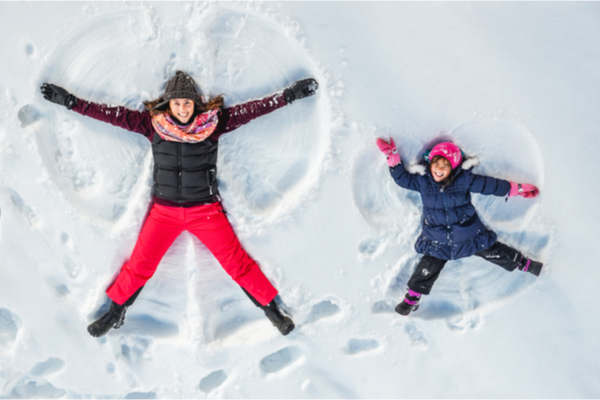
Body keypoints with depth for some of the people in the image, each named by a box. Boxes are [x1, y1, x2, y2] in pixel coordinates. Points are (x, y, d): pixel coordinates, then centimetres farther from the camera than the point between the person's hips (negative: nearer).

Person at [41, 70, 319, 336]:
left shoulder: (214, 122, -7)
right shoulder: (153, 124, -4)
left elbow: (252, 110, -6)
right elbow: (113, 114, -1)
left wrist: (291, 95, -8)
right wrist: (70, 102, -1)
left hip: (206, 211, -1)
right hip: (164, 211, 1)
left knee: (237, 263, 2)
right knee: (139, 266, 7)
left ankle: (271, 309, 18)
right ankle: (115, 313, 30)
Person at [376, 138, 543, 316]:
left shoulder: (464, 179, -11)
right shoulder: (422, 181, -6)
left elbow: (489, 184, -4)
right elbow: (402, 178, 2)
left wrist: (518, 188, -1)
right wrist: (393, 156, -10)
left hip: (470, 236, 0)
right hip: (437, 242, 0)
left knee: (495, 252, 9)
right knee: (426, 271, -4)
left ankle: (525, 264, 33)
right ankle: (412, 298, 16)